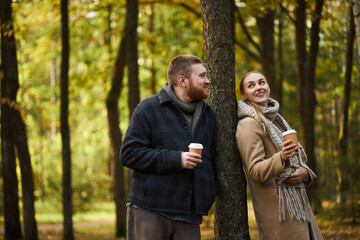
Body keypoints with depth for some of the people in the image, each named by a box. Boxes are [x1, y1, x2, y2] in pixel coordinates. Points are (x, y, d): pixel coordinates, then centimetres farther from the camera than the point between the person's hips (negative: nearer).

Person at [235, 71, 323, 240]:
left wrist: (305, 172, -2)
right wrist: (281, 158, -33)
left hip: (299, 205, 9)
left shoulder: (276, 119, 17)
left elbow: (300, 158, 21)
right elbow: (255, 172, -16)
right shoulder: (248, 124, -10)